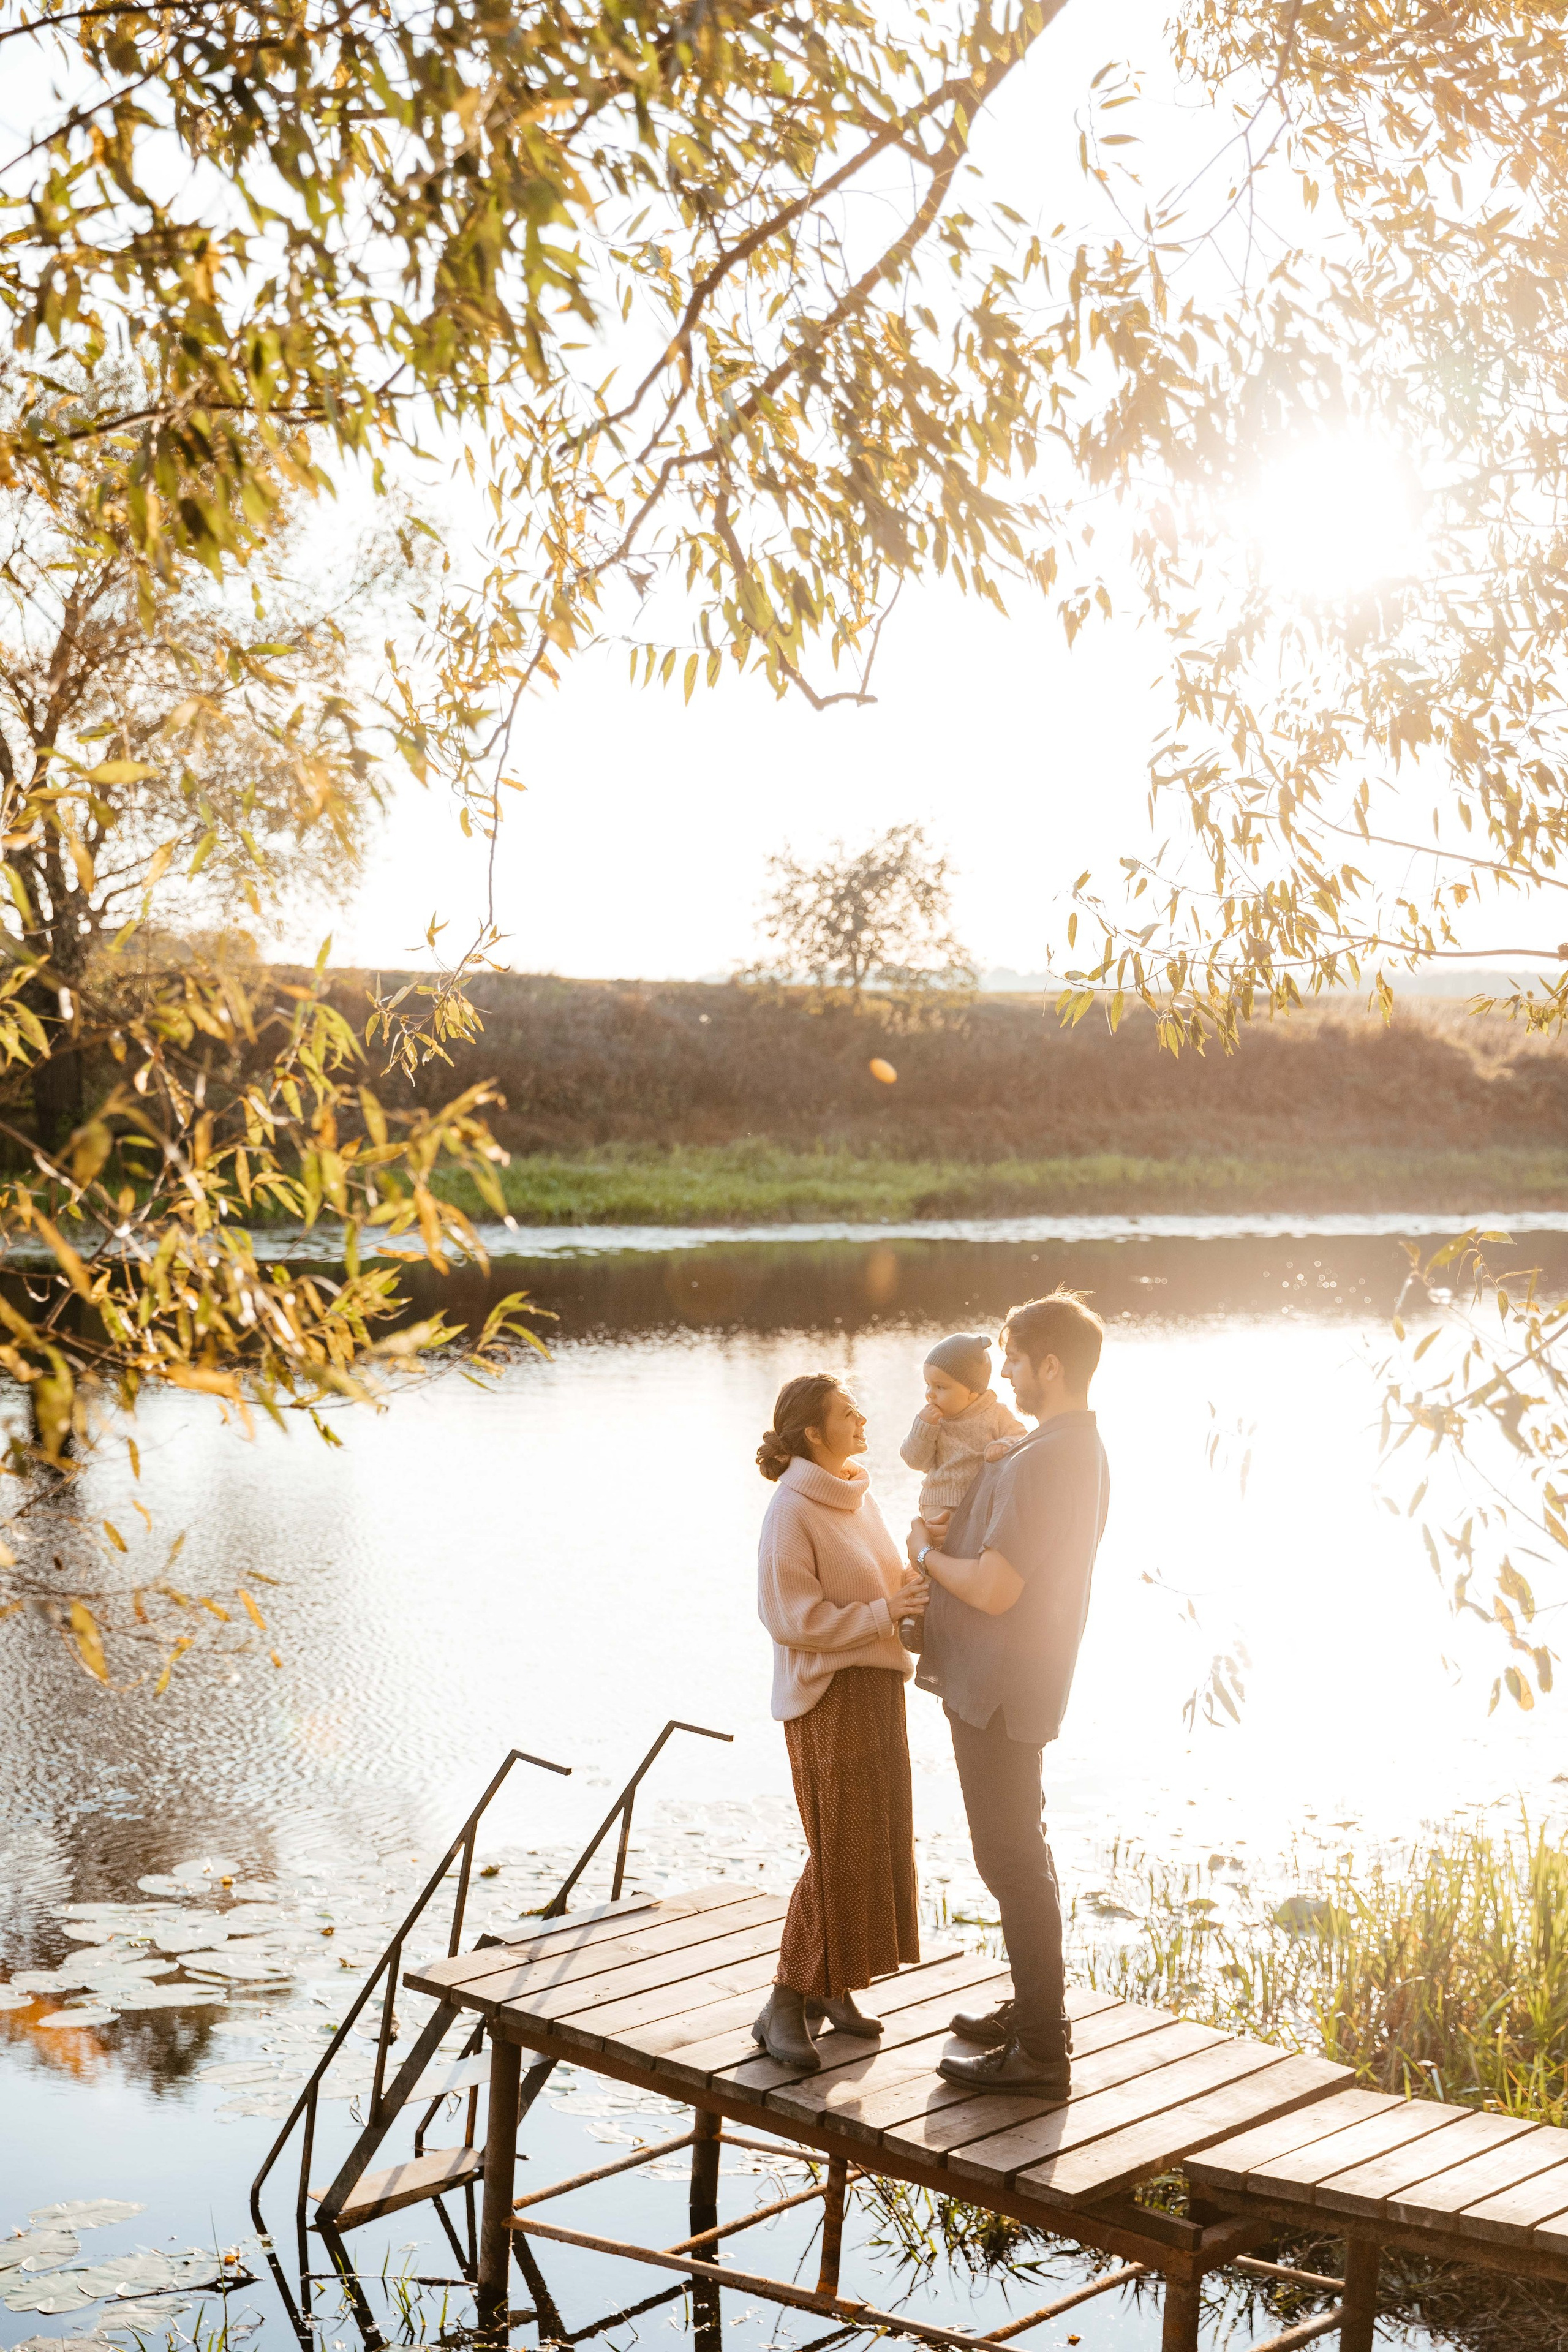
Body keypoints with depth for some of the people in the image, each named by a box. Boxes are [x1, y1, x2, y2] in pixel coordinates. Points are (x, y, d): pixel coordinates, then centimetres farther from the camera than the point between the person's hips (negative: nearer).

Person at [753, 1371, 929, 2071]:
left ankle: (832, 1989, 23)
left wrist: (915, 1587, -2)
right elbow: (793, 1617, -19)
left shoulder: (859, 1497, 11)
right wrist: (883, 1613, -20)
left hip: (877, 1681, 9)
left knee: (877, 1842, 12)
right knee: (838, 1850, -7)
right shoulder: (792, 1512, -15)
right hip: (828, 1693, -9)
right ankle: (786, 2005, 4)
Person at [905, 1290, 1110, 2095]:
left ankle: (1040, 2051, 5)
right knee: (1020, 1852, 21)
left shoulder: (1038, 1463, -24)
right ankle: (1035, 2008, 34)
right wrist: (951, 1532, 2)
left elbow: (994, 1590, -27)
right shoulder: (1084, 1450, 10)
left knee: (1010, 1860, -2)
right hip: (1021, 1680, 10)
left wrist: (927, 1554, -9)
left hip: (998, 1688, -10)